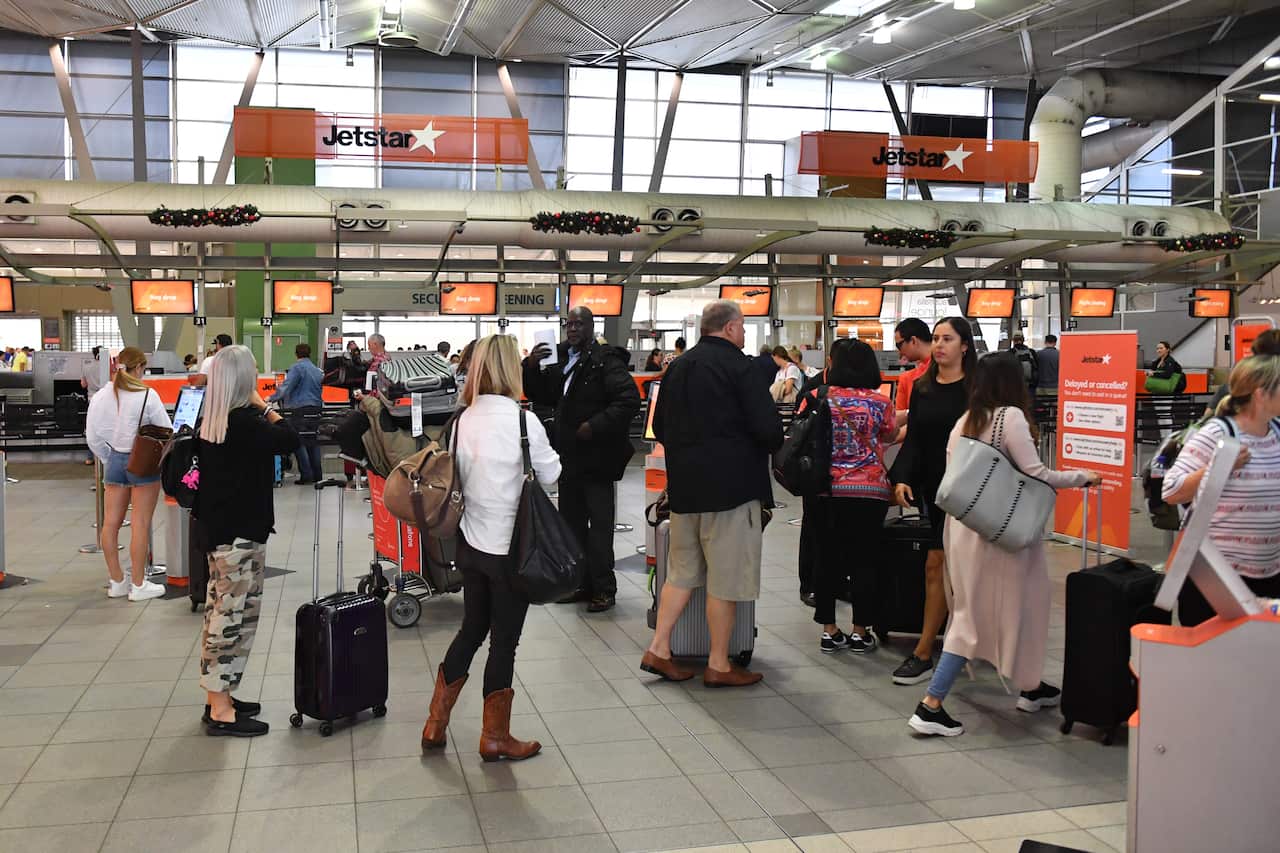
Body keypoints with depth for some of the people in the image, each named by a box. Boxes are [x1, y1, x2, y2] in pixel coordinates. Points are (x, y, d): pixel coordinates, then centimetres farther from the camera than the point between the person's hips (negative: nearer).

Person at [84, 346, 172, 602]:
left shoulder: (100, 397, 0)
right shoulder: (147, 396, -13)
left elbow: (93, 437, 3)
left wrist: (108, 460, 15)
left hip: (114, 461, 5)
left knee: (111, 523, 10)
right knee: (141, 524, 0)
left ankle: (117, 581, 21)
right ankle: (138, 585, 5)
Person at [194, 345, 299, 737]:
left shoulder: (211, 420, 7)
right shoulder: (245, 421, -21)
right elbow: (289, 439, -17)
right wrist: (265, 406, -7)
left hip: (217, 526, 9)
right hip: (240, 532, -9)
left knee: (221, 612, 16)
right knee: (233, 616, -3)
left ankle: (218, 697, 26)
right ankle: (221, 712, 4)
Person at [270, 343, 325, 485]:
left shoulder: (297, 367, -7)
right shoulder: (317, 370, 16)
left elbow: (286, 386, -15)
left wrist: (271, 399, -9)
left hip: (301, 408, -7)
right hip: (316, 407, 7)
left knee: (298, 441, -2)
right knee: (313, 440, 12)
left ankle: (306, 474, -8)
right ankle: (317, 474, 12)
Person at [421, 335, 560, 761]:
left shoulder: (463, 419, -1)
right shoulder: (522, 420, -16)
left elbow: (459, 476, 8)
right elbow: (550, 474, -5)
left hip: (470, 543, 6)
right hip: (511, 548, -6)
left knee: (471, 629, 20)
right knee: (504, 640, 7)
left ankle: (436, 723, 26)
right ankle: (495, 737, 20)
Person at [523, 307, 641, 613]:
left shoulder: (606, 361, -11)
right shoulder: (560, 361, 12)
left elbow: (630, 399, -21)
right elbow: (539, 395, 19)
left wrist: (596, 425, -22)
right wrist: (531, 367, 1)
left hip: (596, 457, -8)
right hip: (569, 456, 8)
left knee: (599, 525, -1)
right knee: (571, 522, 13)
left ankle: (604, 588, 8)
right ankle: (581, 582, 24)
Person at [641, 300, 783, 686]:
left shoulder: (678, 367, 11)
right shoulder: (738, 366, -11)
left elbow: (660, 427, 17)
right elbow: (769, 429, -16)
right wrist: (771, 445, 5)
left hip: (684, 485, 7)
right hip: (731, 485, -7)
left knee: (682, 571, 16)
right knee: (725, 578, 1)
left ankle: (658, 649, 15)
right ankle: (719, 665, 9)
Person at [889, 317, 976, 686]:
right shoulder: (922, 388, 9)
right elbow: (913, 439, 9)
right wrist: (902, 479, -4)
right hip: (931, 488, 5)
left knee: (936, 566, -8)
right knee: (953, 567, 12)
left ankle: (923, 654, -2)